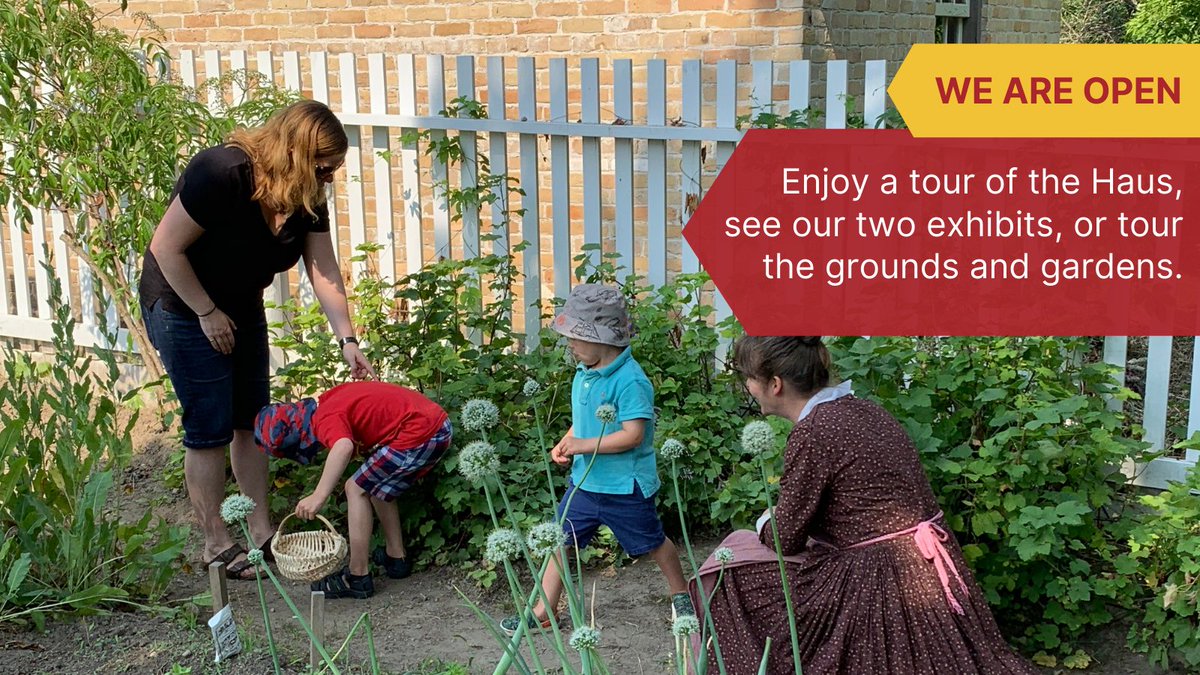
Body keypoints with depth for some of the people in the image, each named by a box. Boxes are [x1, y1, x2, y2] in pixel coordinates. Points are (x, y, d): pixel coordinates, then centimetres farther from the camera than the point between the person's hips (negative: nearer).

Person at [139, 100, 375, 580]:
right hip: (182, 306, -7)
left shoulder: (307, 198, -9)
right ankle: (216, 545, 10)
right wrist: (207, 313, -19)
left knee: (252, 421, 10)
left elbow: (323, 270, -9)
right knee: (210, 428, -3)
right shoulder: (222, 174, -31)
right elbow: (166, 248, -25)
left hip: (241, 307, 8)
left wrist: (347, 340, -16)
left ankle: (261, 532, 21)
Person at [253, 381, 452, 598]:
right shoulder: (327, 400, 16)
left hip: (419, 433, -10)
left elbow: (344, 447, -34)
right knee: (378, 487, 24)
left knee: (357, 489, -2)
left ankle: (358, 578, 2)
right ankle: (396, 557, 32)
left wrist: (319, 496, -36)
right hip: (439, 425, 10)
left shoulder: (324, 419, -11)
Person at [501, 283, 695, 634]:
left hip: (624, 486, -7)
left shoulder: (629, 381, -23)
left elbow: (633, 435, -28)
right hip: (584, 480, 7)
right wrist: (564, 444, -2)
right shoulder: (583, 373, 3)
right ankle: (543, 610, 15)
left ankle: (681, 593, 37)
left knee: (652, 543, 12)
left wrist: (583, 445, -25)